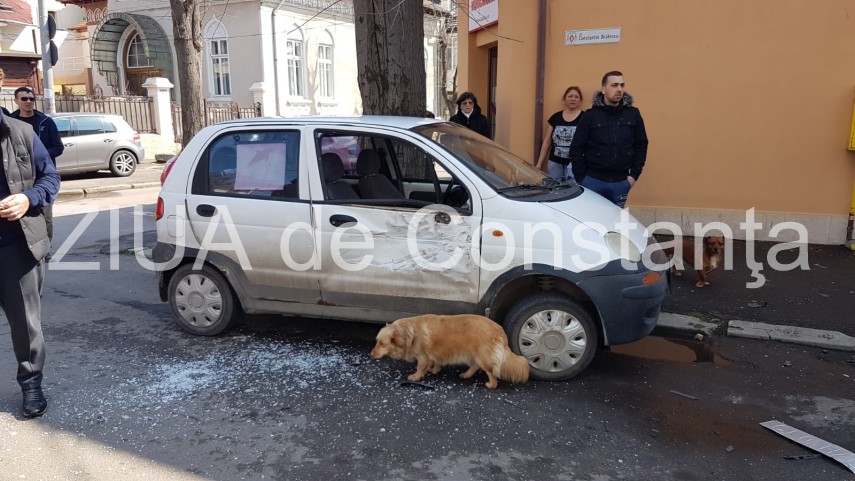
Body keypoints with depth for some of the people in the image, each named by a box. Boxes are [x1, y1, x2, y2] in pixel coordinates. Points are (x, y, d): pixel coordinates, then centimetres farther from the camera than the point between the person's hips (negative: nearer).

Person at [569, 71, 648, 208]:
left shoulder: (633, 114, 4)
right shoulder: (590, 116, -2)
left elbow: (641, 146, 9)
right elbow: (576, 149, -2)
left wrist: (634, 174, 2)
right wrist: (581, 178, -6)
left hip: (621, 182, 2)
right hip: (593, 181, -2)